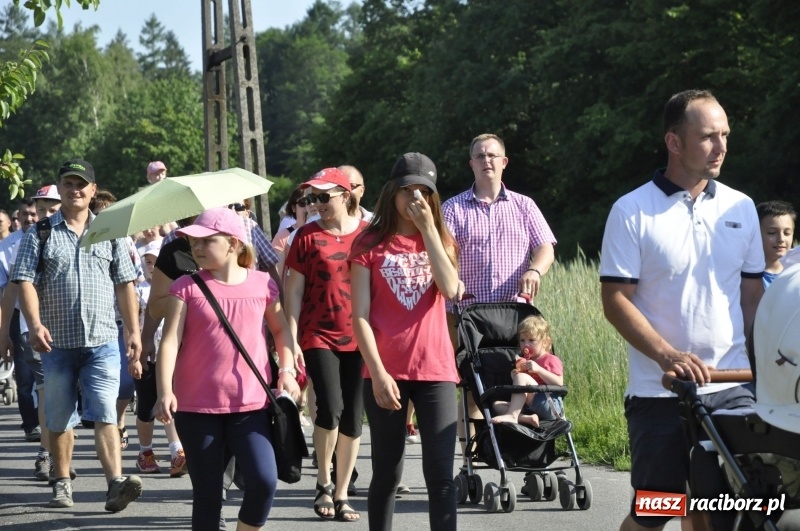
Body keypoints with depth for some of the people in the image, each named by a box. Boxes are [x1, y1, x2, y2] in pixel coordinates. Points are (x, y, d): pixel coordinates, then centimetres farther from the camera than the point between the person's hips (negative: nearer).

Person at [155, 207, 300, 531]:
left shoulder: (262, 284, 5)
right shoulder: (187, 287, 0)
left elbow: (281, 329, 19)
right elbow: (170, 340, -8)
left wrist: (287, 371, 4)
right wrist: (165, 391, -21)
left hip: (250, 405, 1)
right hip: (196, 407, 0)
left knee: (264, 481, -16)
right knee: (207, 494, 4)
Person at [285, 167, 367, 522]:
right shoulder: (308, 236, 0)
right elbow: (293, 291, 1)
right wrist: (291, 341, -6)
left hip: (359, 340, 2)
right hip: (319, 337, -2)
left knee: (353, 419, 3)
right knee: (330, 409, -16)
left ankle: (341, 495, 15)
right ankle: (323, 483, 5)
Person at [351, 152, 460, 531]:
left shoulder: (440, 240, 11)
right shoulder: (369, 244, 2)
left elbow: (450, 289, -10)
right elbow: (360, 316, -4)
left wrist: (428, 228, -11)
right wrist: (378, 373, -13)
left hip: (435, 371, 2)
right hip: (385, 373, -1)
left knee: (440, 473, -5)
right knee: (387, 473, 6)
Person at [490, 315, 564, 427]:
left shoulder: (551, 360, 7)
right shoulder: (522, 361, 26)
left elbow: (559, 383, -10)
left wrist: (538, 369, -17)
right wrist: (514, 378, 4)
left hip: (549, 405, -7)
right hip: (528, 408, 7)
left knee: (522, 377, -25)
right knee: (497, 404, -9)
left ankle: (511, 416, -40)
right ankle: (527, 418, -34)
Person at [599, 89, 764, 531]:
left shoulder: (740, 208, 8)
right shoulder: (632, 211, -4)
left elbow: (752, 293, 14)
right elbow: (615, 298, -7)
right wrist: (667, 355, -19)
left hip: (733, 388, 3)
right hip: (659, 391, -3)